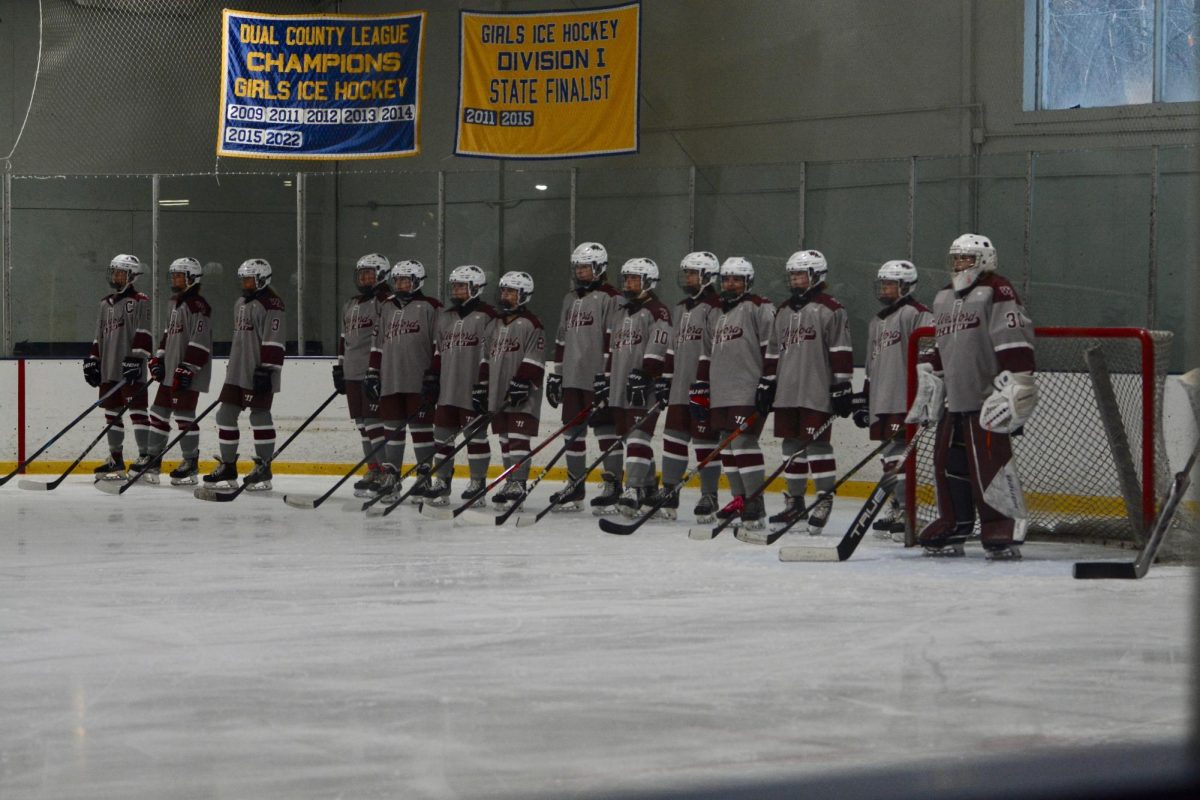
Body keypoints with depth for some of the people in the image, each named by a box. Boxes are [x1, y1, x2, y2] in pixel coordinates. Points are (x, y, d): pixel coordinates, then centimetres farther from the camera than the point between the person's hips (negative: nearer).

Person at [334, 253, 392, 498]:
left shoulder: (386, 301, -8)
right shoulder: (350, 305, 20)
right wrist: (339, 367, 22)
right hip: (353, 374, 9)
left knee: (374, 420, -13)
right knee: (362, 422, 10)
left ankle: (386, 473, -12)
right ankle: (373, 470, 16)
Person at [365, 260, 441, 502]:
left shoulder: (430, 307, -2)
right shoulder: (387, 308, 17)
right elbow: (377, 344, 20)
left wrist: (434, 375, -10)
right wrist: (372, 373, 13)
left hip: (419, 381, -6)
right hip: (390, 381, 6)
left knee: (421, 426, -2)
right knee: (392, 427, 7)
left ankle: (425, 476, 4)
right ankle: (391, 477, 12)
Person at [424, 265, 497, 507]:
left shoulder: (486, 316, -7)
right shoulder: (445, 317, 15)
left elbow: (491, 354, -11)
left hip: (473, 390, -7)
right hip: (447, 389, 7)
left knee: (476, 434, 0)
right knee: (443, 433, 6)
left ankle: (478, 481, 9)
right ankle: (441, 482, 12)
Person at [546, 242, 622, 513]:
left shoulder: (609, 298, -6)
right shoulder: (571, 299, 19)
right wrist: (556, 374, 20)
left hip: (598, 378, -8)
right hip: (573, 378, 8)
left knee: (605, 428, -6)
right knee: (572, 431, 9)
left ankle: (613, 486, -3)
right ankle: (575, 488, 14)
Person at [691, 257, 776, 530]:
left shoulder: (758, 308, -3)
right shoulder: (716, 315, 21)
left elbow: (771, 348, -9)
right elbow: (708, 356, 25)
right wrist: (700, 388, 21)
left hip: (749, 393, -8)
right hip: (721, 395, 8)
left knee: (743, 442, -15)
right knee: (727, 446, 9)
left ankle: (756, 507, -16)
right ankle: (740, 499, 18)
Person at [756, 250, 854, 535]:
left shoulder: (830, 309, -5)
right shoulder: (783, 311, 18)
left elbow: (841, 352, -9)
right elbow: (773, 352, 21)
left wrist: (842, 387, -13)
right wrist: (766, 385, 17)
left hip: (817, 393, -7)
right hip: (787, 393, 7)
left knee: (816, 443, -8)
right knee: (792, 445, 10)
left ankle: (825, 500, -1)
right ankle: (794, 500, 17)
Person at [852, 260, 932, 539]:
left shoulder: (916, 314, -6)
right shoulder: (876, 322, 22)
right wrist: (863, 399, 24)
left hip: (904, 401, -9)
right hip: (881, 402, 9)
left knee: (897, 453, -14)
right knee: (888, 455, 11)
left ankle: (908, 514, -13)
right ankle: (897, 507, 19)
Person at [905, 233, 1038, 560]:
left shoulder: (997, 293, -8)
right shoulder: (944, 298, 20)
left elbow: (1015, 344, -15)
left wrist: (1014, 389, -21)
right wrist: (928, 391, 24)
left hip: (986, 399, -8)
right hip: (953, 400, 8)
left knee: (989, 464, -11)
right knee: (949, 462, 8)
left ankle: (1004, 532, -8)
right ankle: (953, 528, 17)